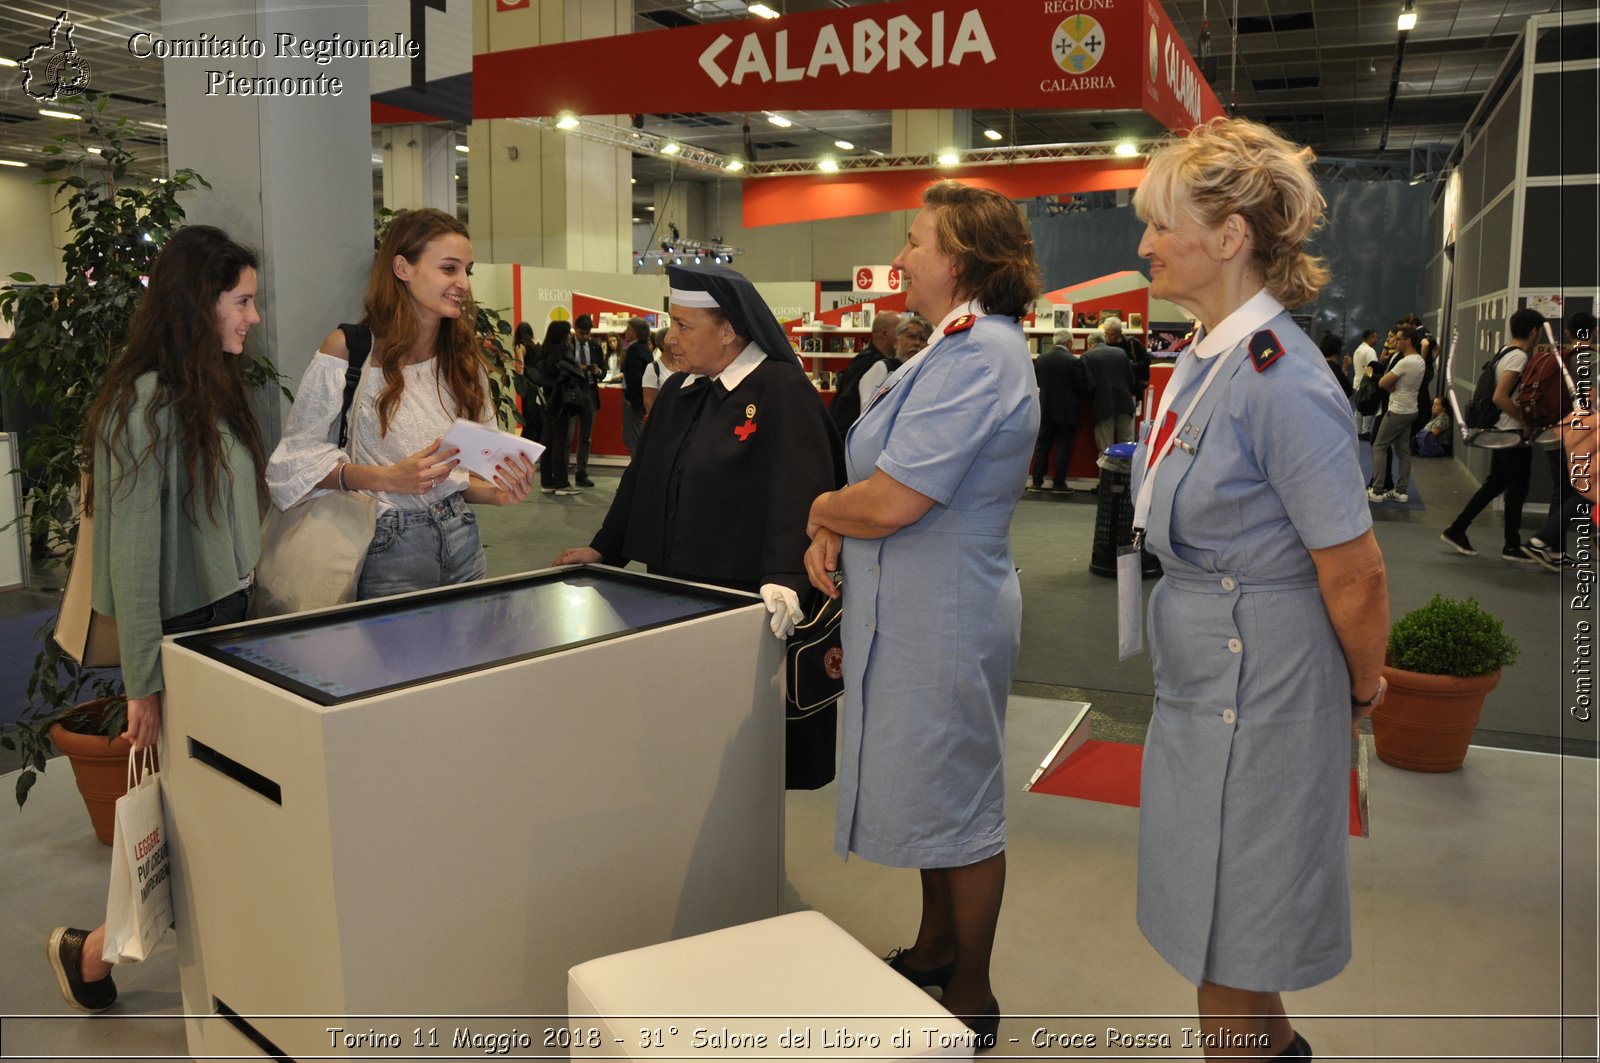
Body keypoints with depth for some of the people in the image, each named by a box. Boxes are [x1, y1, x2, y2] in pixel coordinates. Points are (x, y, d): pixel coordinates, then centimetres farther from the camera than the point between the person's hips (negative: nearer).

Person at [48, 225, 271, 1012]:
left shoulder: (213, 392, 10)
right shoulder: (144, 403, -16)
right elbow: (132, 554, -17)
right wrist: (143, 686, -15)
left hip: (227, 619, 7)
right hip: (180, 636, -7)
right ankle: (89, 953, 26)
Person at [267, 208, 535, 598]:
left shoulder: (464, 358, 7)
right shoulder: (348, 350, -9)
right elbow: (298, 458, -9)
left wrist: (498, 492, -9)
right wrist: (388, 478, -23)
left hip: (460, 539, 5)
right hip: (388, 548, -5)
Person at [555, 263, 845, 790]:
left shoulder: (782, 390, -12)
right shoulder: (677, 391, 12)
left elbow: (799, 491, -22)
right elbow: (642, 476, 20)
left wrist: (784, 579, -32)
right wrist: (603, 549, 20)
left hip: (748, 596, -7)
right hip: (676, 588, 7)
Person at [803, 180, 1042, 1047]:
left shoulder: (976, 356, -22)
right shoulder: (958, 348, 13)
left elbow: (889, 502, -28)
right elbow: (881, 470, 15)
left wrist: (820, 510, -7)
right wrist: (830, 537, -3)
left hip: (944, 617, -10)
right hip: (914, 611, 10)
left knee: (958, 808, 6)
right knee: (932, 793, 23)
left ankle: (970, 997, 25)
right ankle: (935, 947, 42)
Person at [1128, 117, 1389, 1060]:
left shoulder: (1282, 383, -24)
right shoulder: (1208, 357, 5)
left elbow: (1356, 573, -20)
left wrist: (1364, 690, -5)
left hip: (1256, 686, -9)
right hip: (1202, 668, 9)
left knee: (1225, 931, 8)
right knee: (1215, 906, 24)